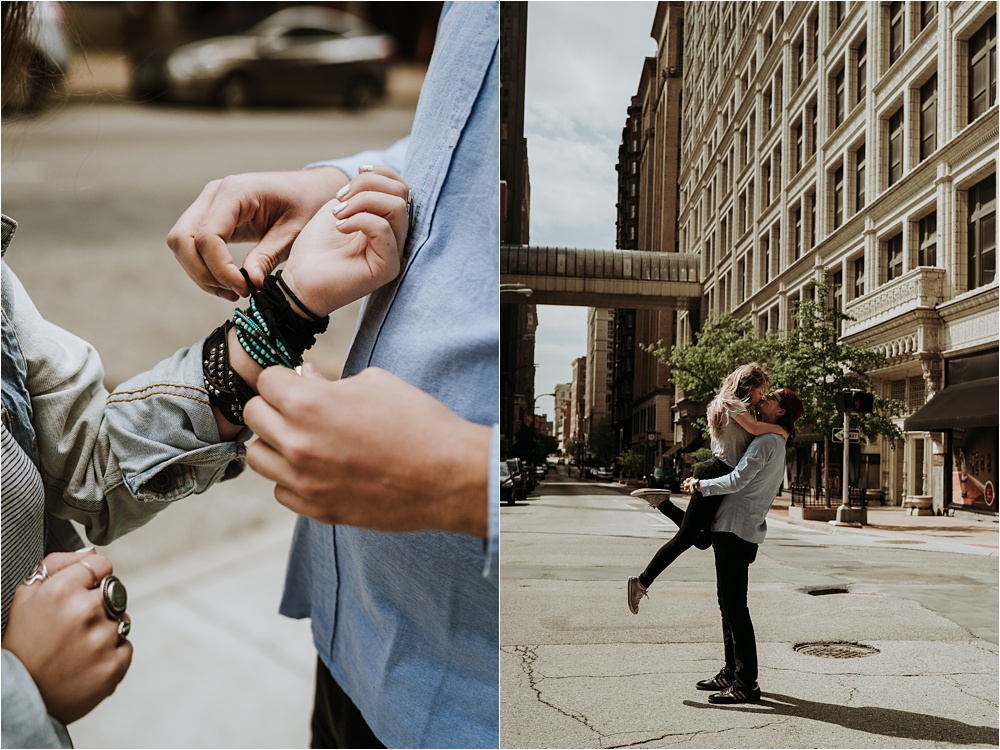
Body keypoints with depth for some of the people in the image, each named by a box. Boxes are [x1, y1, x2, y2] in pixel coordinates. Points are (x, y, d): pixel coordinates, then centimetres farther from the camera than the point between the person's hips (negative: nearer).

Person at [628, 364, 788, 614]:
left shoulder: (729, 405, 23)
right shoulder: (733, 403, -7)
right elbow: (755, 428, -21)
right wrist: (781, 430, -5)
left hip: (720, 478, 10)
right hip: (717, 476, -10)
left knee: (703, 538, 12)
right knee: (685, 537, -7)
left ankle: (661, 503, 14)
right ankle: (642, 582, -4)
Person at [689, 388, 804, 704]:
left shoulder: (767, 441, -13)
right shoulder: (775, 443, 19)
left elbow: (736, 481, -20)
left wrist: (699, 484, -7)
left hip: (736, 530, -10)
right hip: (732, 529, 10)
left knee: (734, 606, -9)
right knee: (729, 603, 15)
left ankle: (746, 683, -5)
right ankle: (731, 673, 23)